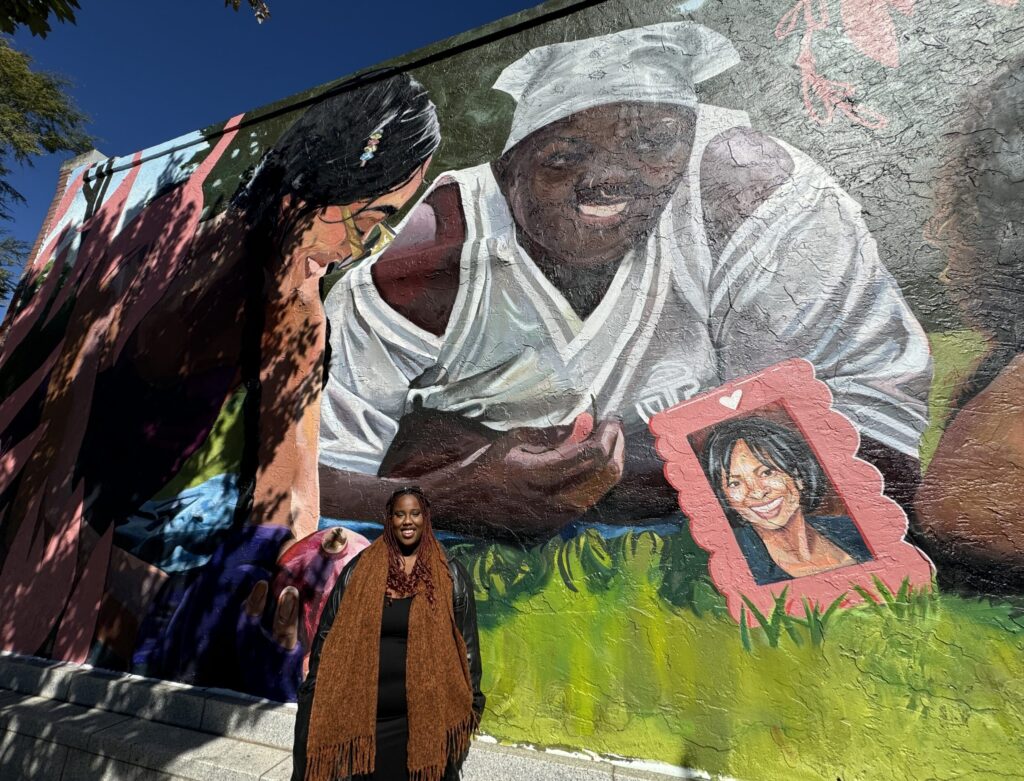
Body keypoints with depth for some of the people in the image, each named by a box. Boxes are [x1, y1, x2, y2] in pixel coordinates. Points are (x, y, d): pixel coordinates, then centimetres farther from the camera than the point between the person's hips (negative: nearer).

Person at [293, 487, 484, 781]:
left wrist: (470, 703, 1)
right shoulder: (360, 569, -4)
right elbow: (330, 633, 3)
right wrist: (315, 691, 4)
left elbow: (466, 641, -1)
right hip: (370, 713, 1)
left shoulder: (450, 574, -6)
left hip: (429, 712, 0)